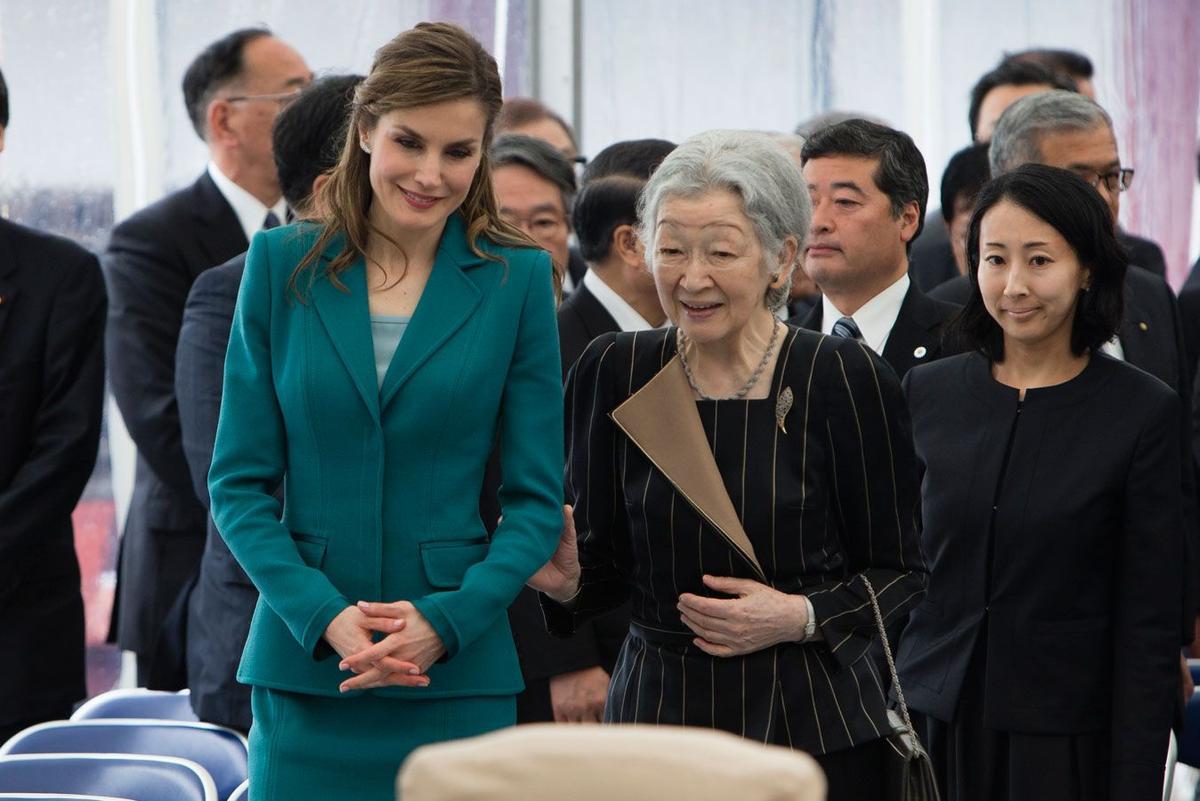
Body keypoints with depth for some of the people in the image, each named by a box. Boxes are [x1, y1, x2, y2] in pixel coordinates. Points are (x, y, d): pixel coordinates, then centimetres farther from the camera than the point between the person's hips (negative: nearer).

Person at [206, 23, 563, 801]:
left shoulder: (517, 279, 3)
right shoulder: (283, 267, 4)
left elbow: (537, 499, 3)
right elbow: (240, 482, 3)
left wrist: (446, 621, -12)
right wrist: (322, 615, -12)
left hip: (459, 673, 0)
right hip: (303, 669, 0)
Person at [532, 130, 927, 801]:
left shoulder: (845, 379, -8)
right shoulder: (616, 373, 1)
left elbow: (902, 574, -2)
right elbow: (607, 563, 8)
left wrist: (802, 617, -17)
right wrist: (567, 582, -12)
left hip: (814, 732, -2)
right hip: (656, 714, 3)